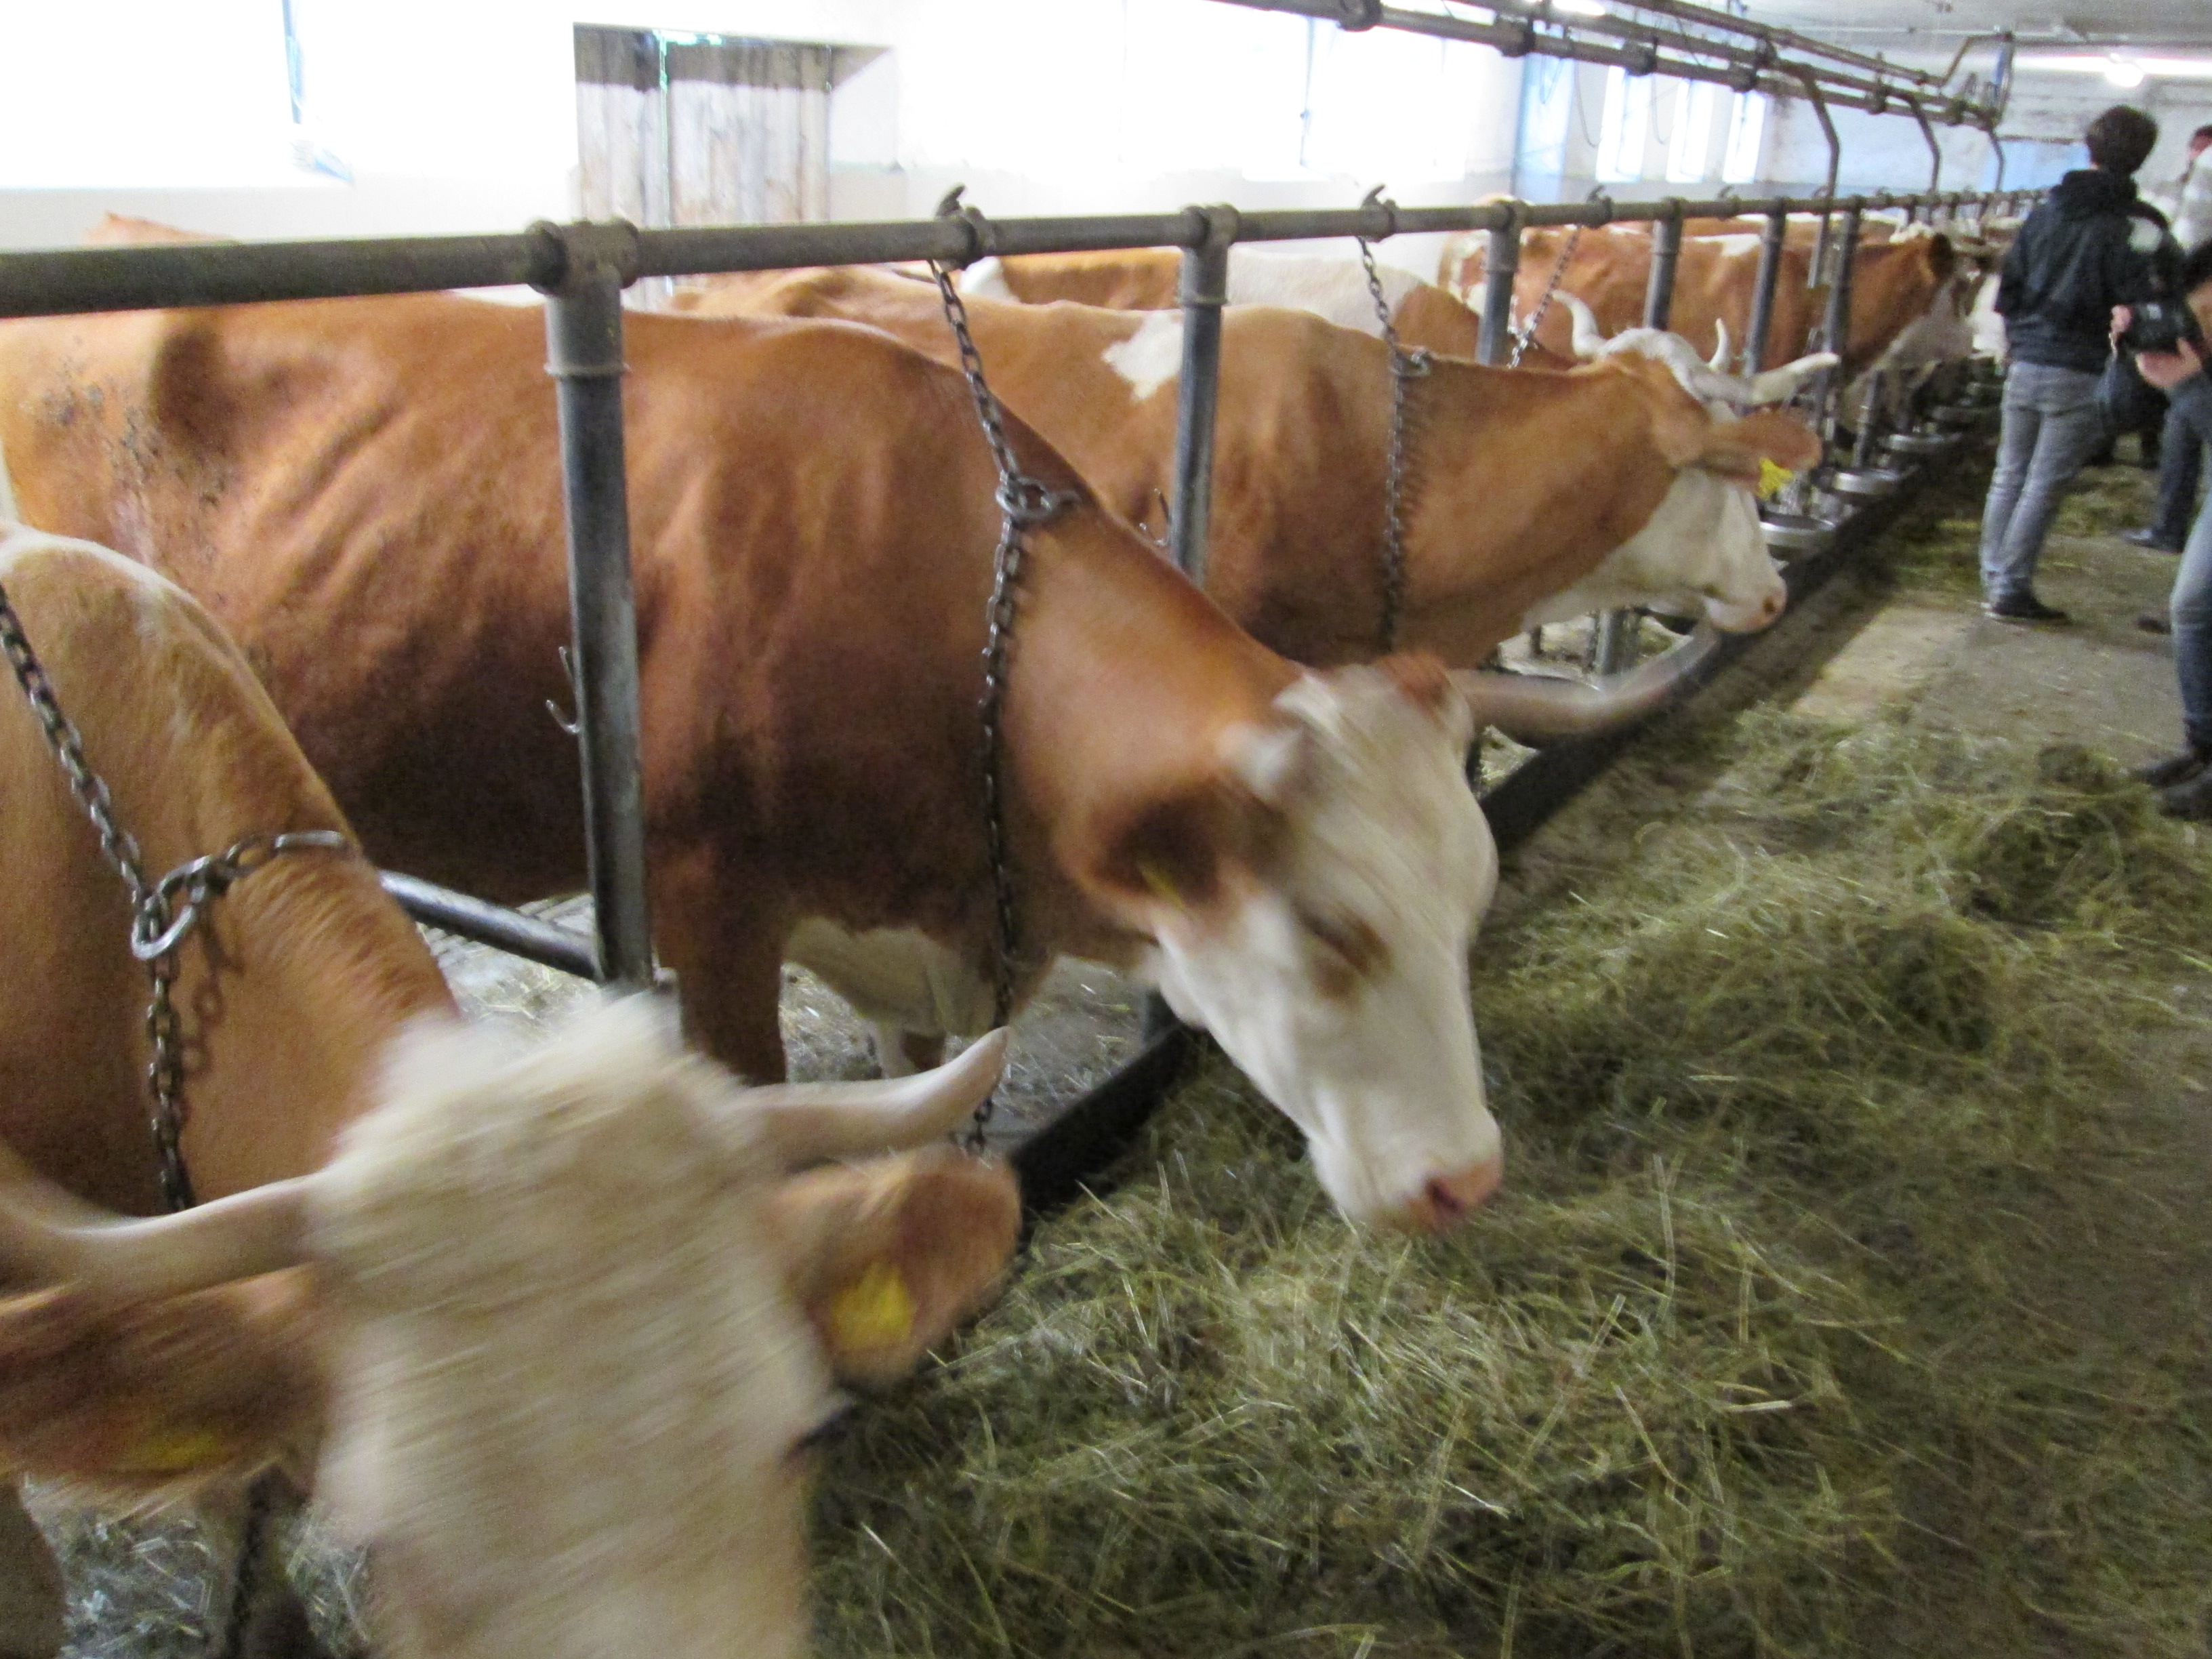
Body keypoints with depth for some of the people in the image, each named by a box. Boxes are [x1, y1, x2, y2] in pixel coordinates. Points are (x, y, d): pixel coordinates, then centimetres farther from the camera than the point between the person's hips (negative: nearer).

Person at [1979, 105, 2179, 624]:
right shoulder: (2137, 226, -10)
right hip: (2083, 376, -5)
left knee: (2010, 474, 13)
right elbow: (2144, 306, -13)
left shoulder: (2045, 211, 7)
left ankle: (1994, 577, 18)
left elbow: (2009, 285, 13)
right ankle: (2011, 590, 0)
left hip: (2026, 365, 5)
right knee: (2044, 486, -2)